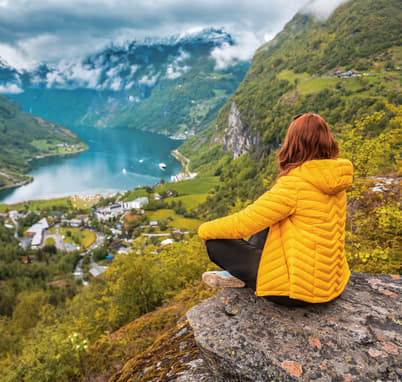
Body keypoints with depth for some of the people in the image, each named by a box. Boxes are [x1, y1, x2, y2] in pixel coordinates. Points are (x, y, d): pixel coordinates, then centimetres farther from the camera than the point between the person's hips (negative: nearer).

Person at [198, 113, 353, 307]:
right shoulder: (333, 179, 1)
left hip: (299, 288, -9)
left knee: (215, 242, -3)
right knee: (266, 221, 24)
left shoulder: (294, 183, -24)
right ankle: (238, 274, 25)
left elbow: (243, 224, -21)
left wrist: (204, 230, -2)